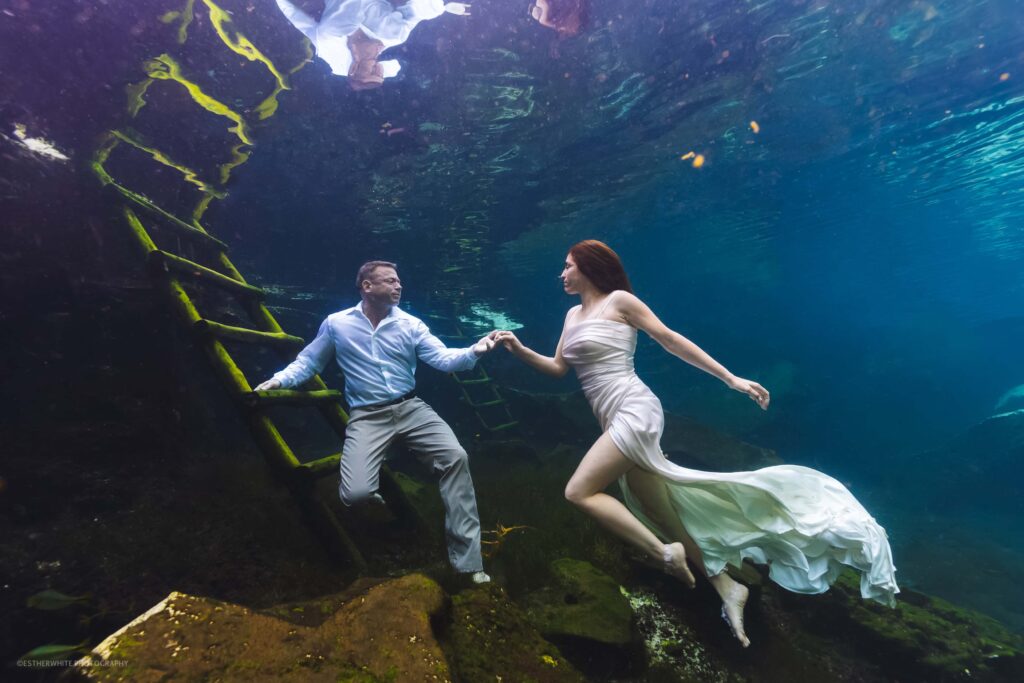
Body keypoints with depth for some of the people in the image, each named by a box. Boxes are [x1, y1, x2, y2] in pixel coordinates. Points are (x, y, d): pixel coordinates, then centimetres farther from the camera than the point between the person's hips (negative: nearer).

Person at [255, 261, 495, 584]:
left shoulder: (410, 324, 3)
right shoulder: (336, 323, 4)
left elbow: (443, 358, -6)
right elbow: (309, 361, 14)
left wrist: (473, 351, -24)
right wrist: (280, 379, -5)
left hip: (410, 408, 2)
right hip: (367, 417, -1)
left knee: (456, 457, -20)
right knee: (356, 493, -22)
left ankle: (466, 558, -8)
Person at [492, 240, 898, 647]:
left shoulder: (618, 299, -4)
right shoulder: (573, 315, 17)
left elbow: (670, 340, -4)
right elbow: (558, 367, 17)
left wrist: (731, 379, -3)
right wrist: (519, 349, 3)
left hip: (634, 411, -8)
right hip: (619, 423, 8)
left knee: (579, 491, -15)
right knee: (663, 514, 11)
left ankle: (665, 552, -6)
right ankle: (727, 587, 24)